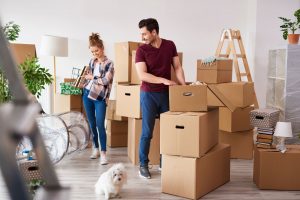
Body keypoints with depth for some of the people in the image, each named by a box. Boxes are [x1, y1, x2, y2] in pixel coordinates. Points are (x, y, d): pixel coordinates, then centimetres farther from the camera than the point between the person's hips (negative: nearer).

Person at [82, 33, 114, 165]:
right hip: (87, 94, 6)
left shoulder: (109, 63, -7)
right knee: (92, 124, 11)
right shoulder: (92, 61, 10)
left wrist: (92, 77, -9)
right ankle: (95, 149, 24)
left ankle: (103, 153, -5)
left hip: (100, 97, -6)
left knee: (100, 125, -10)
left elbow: (105, 81, -16)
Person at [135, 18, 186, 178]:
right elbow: (142, 75, -16)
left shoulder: (170, 45, 2)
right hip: (149, 94, -3)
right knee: (147, 131, 0)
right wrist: (164, 80, -22)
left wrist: (184, 85, -9)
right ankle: (143, 165, 13)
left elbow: (177, 67, 4)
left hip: (167, 93, 3)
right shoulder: (141, 50, -8)